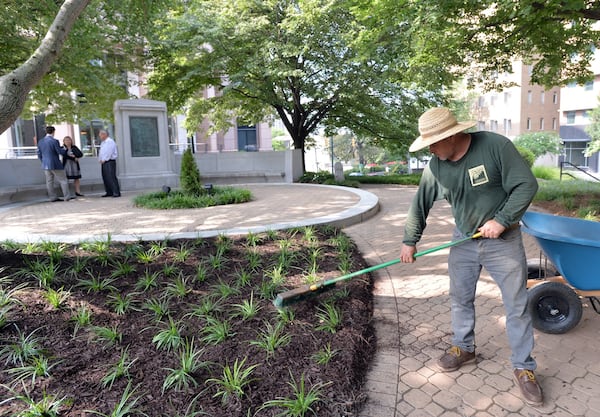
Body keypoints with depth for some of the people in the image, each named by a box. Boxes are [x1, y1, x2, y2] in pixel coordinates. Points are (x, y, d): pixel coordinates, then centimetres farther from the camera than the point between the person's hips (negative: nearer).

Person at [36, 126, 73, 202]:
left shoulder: (40, 141, 7)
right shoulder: (54, 141, -15)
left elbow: (39, 154, 11)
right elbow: (60, 152, -13)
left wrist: (44, 162, 23)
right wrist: (66, 150, 7)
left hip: (45, 165, 7)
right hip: (55, 165, -7)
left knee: (49, 181, 9)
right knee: (63, 180, 1)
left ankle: (53, 197, 12)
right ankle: (67, 196, 0)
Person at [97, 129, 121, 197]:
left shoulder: (110, 141, -8)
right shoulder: (103, 143, 20)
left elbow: (109, 152, -15)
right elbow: (101, 152, 19)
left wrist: (104, 160, -13)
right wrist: (100, 159, 4)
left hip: (110, 161, -9)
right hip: (104, 162, 9)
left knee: (111, 177, -13)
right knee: (105, 177, 9)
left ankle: (116, 192, -12)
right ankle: (109, 192, 15)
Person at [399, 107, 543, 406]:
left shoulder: (496, 146, -20)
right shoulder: (435, 166, -7)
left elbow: (526, 185, -16)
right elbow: (419, 205, 1)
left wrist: (502, 220, -21)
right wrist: (409, 241, 2)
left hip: (503, 241, -3)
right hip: (464, 240, 4)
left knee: (517, 305, 5)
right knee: (459, 299, 12)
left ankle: (523, 368, 23)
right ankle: (463, 348, 35)